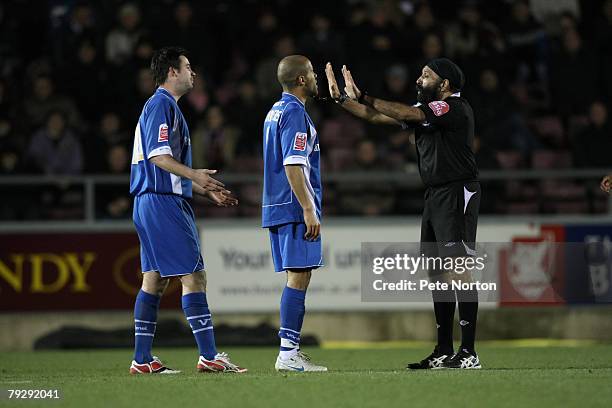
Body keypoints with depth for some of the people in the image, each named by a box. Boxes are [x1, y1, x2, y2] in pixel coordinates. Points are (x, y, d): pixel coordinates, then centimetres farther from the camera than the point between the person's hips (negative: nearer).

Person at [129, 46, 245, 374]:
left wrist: (207, 191, 25)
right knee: (194, 276, -11)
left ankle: (142, 359, 9)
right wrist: (194, 174, -32)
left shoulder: (163, 106, 22)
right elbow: (158, 156, -20)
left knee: (154, 280, 9)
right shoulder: (161, 105, -10)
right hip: (163, 203, -11)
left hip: (156, 203, 11)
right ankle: (209, 356, -14)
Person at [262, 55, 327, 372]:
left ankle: (290, 352, 10)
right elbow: (293, 165, -19)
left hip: (277, 209, 10)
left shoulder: (275, 111, 18)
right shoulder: (295, 113, -12)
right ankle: (288, 354, -13)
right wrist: (309, 209, -20)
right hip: (295, 208, -10)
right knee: (299, 277, -10)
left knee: (296, 278, 10)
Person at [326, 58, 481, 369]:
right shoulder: (427, 110, 15)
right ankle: (444, 351, 15)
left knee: (459, 272, -12)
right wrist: (341, 98, 13)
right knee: (437, 273, 10)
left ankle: (468, 353, -12)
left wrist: (362, 98, -19)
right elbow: (378, 117, 18)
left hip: (457, 195, -10)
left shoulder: (455, 108, -13)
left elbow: (405, 114, -22)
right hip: (434, 196, 10)